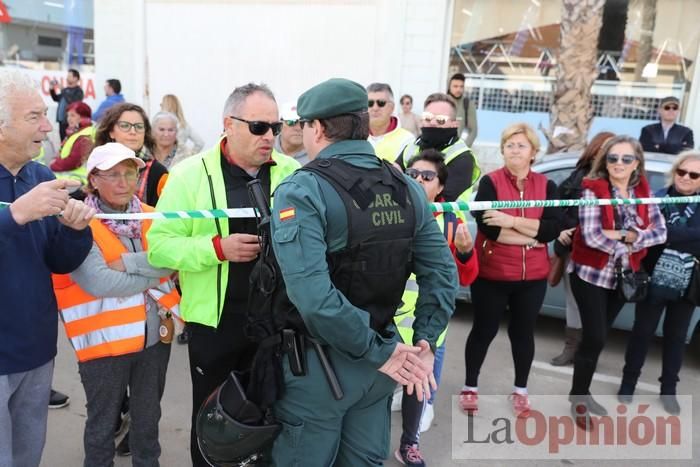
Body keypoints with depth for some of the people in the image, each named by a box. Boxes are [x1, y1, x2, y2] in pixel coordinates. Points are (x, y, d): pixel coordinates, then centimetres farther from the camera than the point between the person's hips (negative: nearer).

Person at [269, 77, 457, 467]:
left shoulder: (302, 191, -18)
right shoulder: (407, 188, 0)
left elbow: (312, 296, -29)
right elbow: (442, 274, -3)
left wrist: (379, 353, -20)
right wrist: (425, 343, -1)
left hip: (320, 362, -5)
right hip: (375, 363, 6)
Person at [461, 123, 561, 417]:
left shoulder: (546, 186, 2)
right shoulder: (490, 182, -6)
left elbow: (554, 229, -11)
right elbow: (487, 227, -19)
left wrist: (512, 221, -20)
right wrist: (530, 237, -16)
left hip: (532, 276, 3)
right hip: (491, 274, -2)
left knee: (523, 332, 15)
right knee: (484, 330, 10)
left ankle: (520, 391, 34)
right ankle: (470, 388, 29)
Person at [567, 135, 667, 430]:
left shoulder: (643, 191, 3)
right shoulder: (593, 189, -12)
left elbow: (660, 232, -5)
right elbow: (591, 235, -21)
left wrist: (626, 235, -20)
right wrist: (627, 245, -11)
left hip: (623, 276, 5)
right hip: (591, 273, -5)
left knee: (598, 337, 14)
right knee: (595, 338, -5)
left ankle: (582, 393, 30)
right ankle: (578, 398, 14)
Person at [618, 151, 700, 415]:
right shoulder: (658, 199, -4)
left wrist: (667, 232, -22)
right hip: (655, 281, -2)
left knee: (676, 336, 15)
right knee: (643, 332, 10)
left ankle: (668, 390, 30)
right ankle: (629, 382, 26)